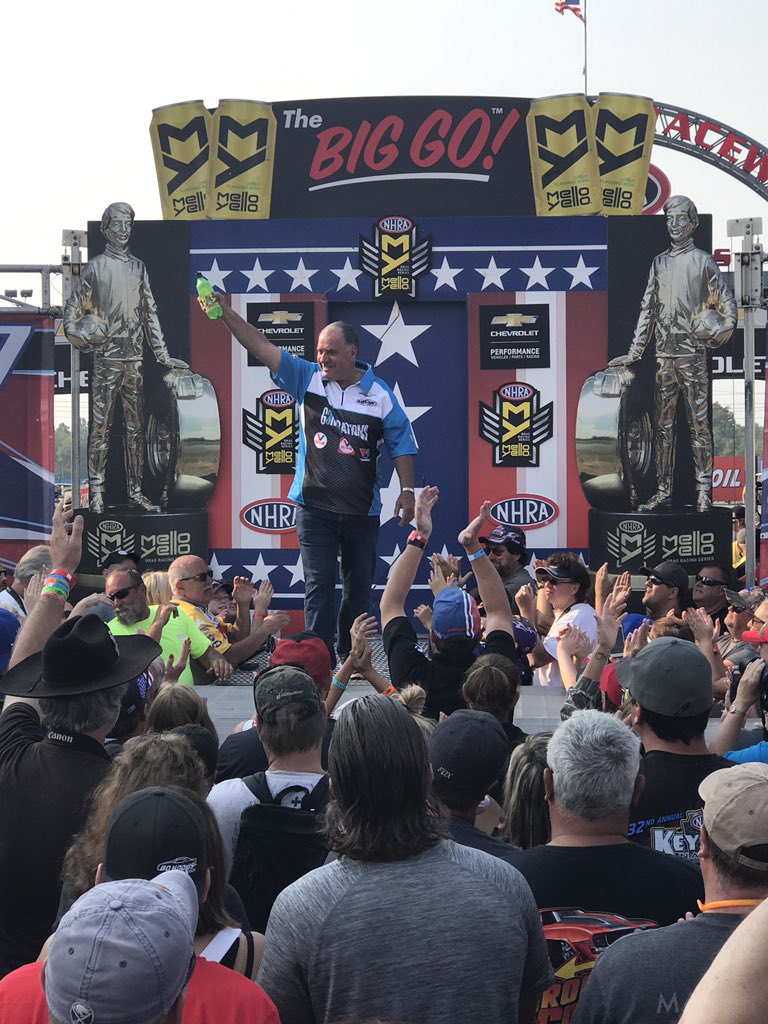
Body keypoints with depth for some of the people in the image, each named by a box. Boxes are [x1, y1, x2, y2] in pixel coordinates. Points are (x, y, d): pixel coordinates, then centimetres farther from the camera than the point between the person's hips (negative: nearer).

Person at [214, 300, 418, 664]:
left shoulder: (380, 395, -1)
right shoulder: (308, 378, 1)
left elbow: (401, 444, 5)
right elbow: (263, 348, -6)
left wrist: (407, 490, -2)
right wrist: (226, 315, -16)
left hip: (362, 510, 1)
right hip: (314, 506, -1)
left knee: (360, 587, 10)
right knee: (318, 585, -5)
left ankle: (350, 655, 24)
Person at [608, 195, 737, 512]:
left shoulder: (703, 261, 4)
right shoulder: (659, 263, 16)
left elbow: (727, 302, 5)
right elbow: (647, 309, 15)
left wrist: (724, 329, -12)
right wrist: (634, 352, 11)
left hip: (693, 355, -4)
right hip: (664, 355, 4)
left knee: (698, 424, -5)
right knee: (663, 425, 4)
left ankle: (704, 492, -3)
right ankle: (663, 492, 8)